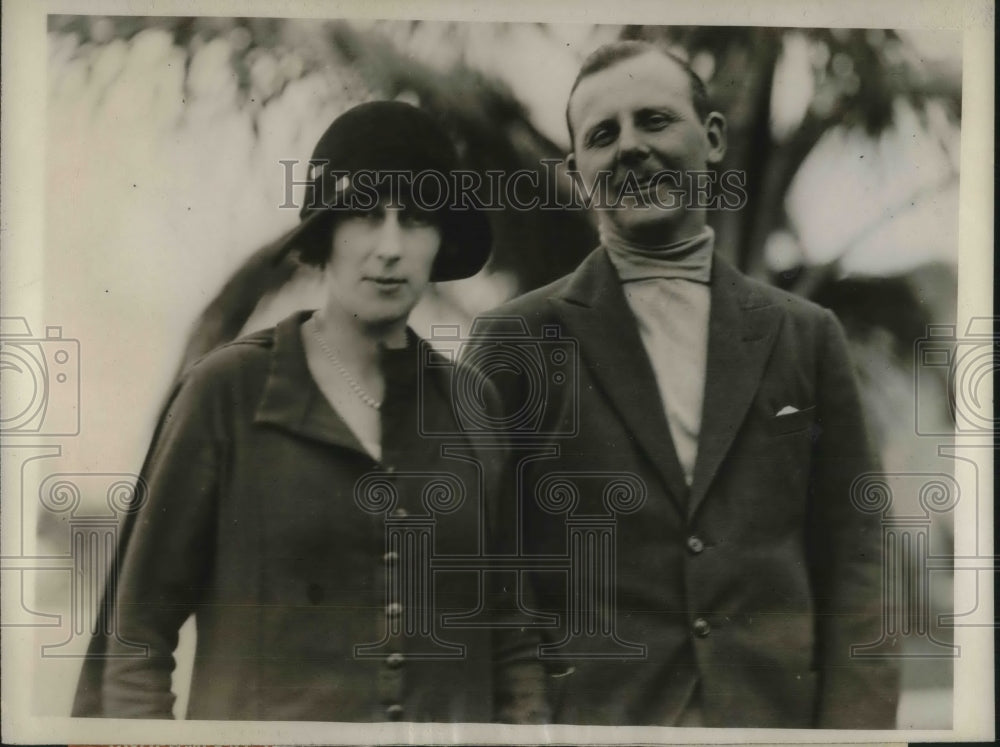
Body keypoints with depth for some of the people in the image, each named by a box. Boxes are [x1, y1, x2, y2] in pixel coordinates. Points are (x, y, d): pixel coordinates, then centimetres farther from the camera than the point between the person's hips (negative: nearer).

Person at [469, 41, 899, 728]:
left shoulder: (805, 336, 5)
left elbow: (853, 561, 4)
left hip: (777, 706, 2)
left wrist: (854, 723, -5)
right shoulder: (519, 341, 0)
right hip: (588, 712, -1)